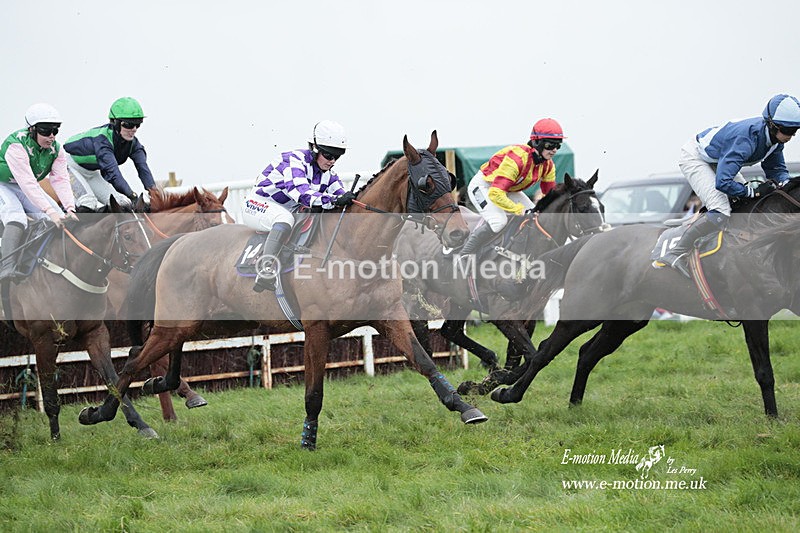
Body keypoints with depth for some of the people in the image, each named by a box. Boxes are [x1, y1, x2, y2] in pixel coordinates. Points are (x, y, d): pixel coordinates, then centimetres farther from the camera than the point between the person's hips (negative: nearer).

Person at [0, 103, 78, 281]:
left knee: (60, 218, -12)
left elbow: (60, 179, -20)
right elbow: (27, 183, -40)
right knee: (16, 217, -33)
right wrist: (50, 211, -48)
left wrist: (69, 208, -38)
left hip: (28, 189, 7)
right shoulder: (16, 145, -33)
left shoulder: (56, 149, -11)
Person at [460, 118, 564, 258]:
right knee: (498, 221, -29)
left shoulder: (548, 165, -12)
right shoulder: (517, 158, -38)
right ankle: (465, 255, -14)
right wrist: (520, 210, -41)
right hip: (483, 186, -9)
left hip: (510, 190, 9)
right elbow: (495, 193, -41)